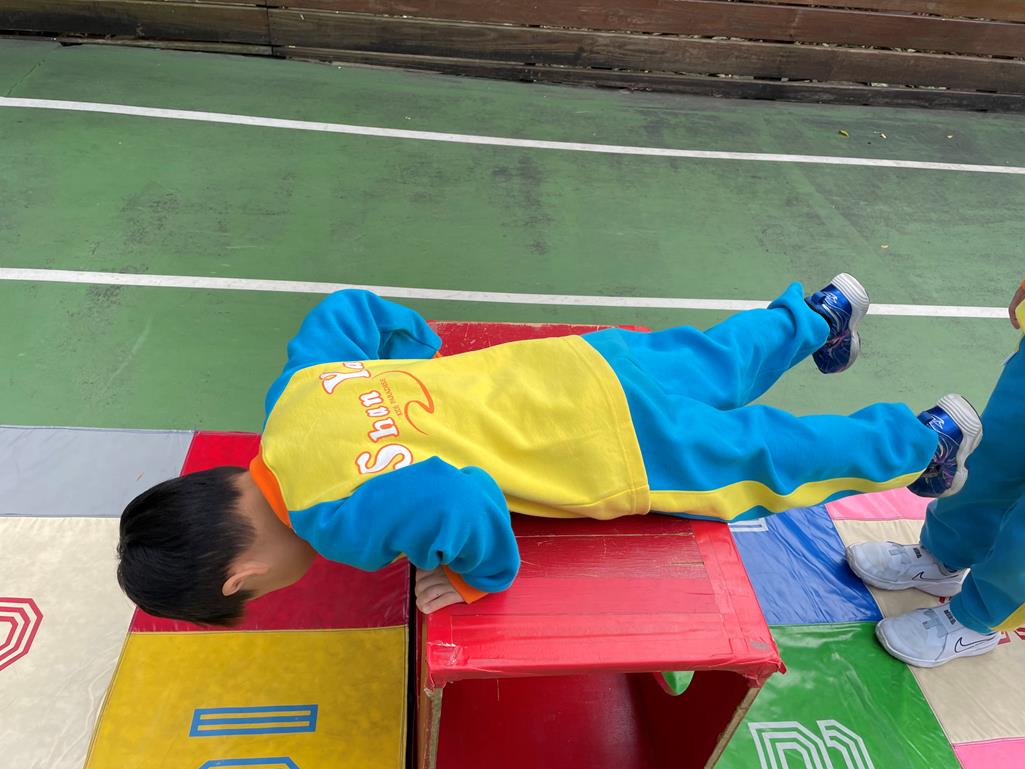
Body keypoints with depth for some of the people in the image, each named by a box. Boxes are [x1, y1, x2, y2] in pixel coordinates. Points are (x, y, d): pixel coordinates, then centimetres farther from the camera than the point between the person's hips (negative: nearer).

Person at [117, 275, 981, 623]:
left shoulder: (342, 515, -26)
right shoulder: (299, 389, -3)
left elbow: (465, 501, -40)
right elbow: (350, 308, 9)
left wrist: (481, 578, -19)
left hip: (621, 449, -6)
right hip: (582, 367, 6)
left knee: (766, 460, 18)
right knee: (720, 362, 31)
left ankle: (929, 436, 40)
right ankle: (823, 312, 54)